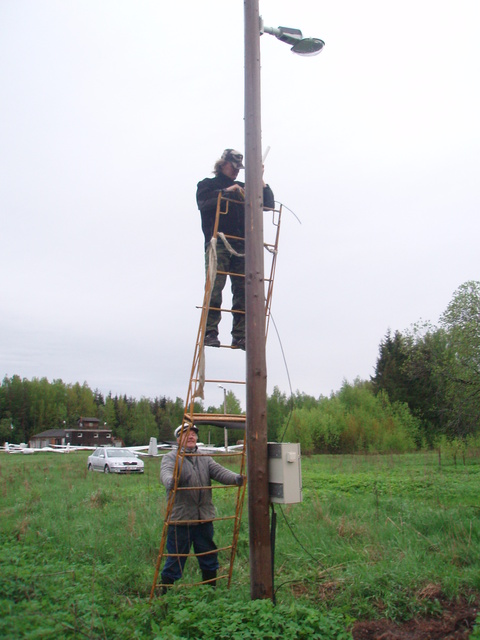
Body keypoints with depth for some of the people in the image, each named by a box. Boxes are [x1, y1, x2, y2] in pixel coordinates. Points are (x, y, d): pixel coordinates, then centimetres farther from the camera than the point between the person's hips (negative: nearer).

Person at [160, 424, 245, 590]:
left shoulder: (205, 458, 13)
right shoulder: (171, 457, -2)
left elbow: (219, 471, -2)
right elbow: (166, 472, -23)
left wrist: (235, 478, -23)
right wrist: (170, 481, -47)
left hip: (204, 519, 5)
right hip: (180, 519, -5)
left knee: (209, 560, 16)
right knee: (174, 560, 3)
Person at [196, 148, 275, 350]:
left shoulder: (244, 189, 29)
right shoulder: (207, 185, 17)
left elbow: (268, 204, 24)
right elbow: (204, 203, -4)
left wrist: (262, 185, 8)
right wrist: (226, 191, -10)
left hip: (242, 246, 4)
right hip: (218, 243, -4)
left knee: (243, 291, -5)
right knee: (214, 288, -15)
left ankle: (240, 336, -5)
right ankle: (210, 332, -13)